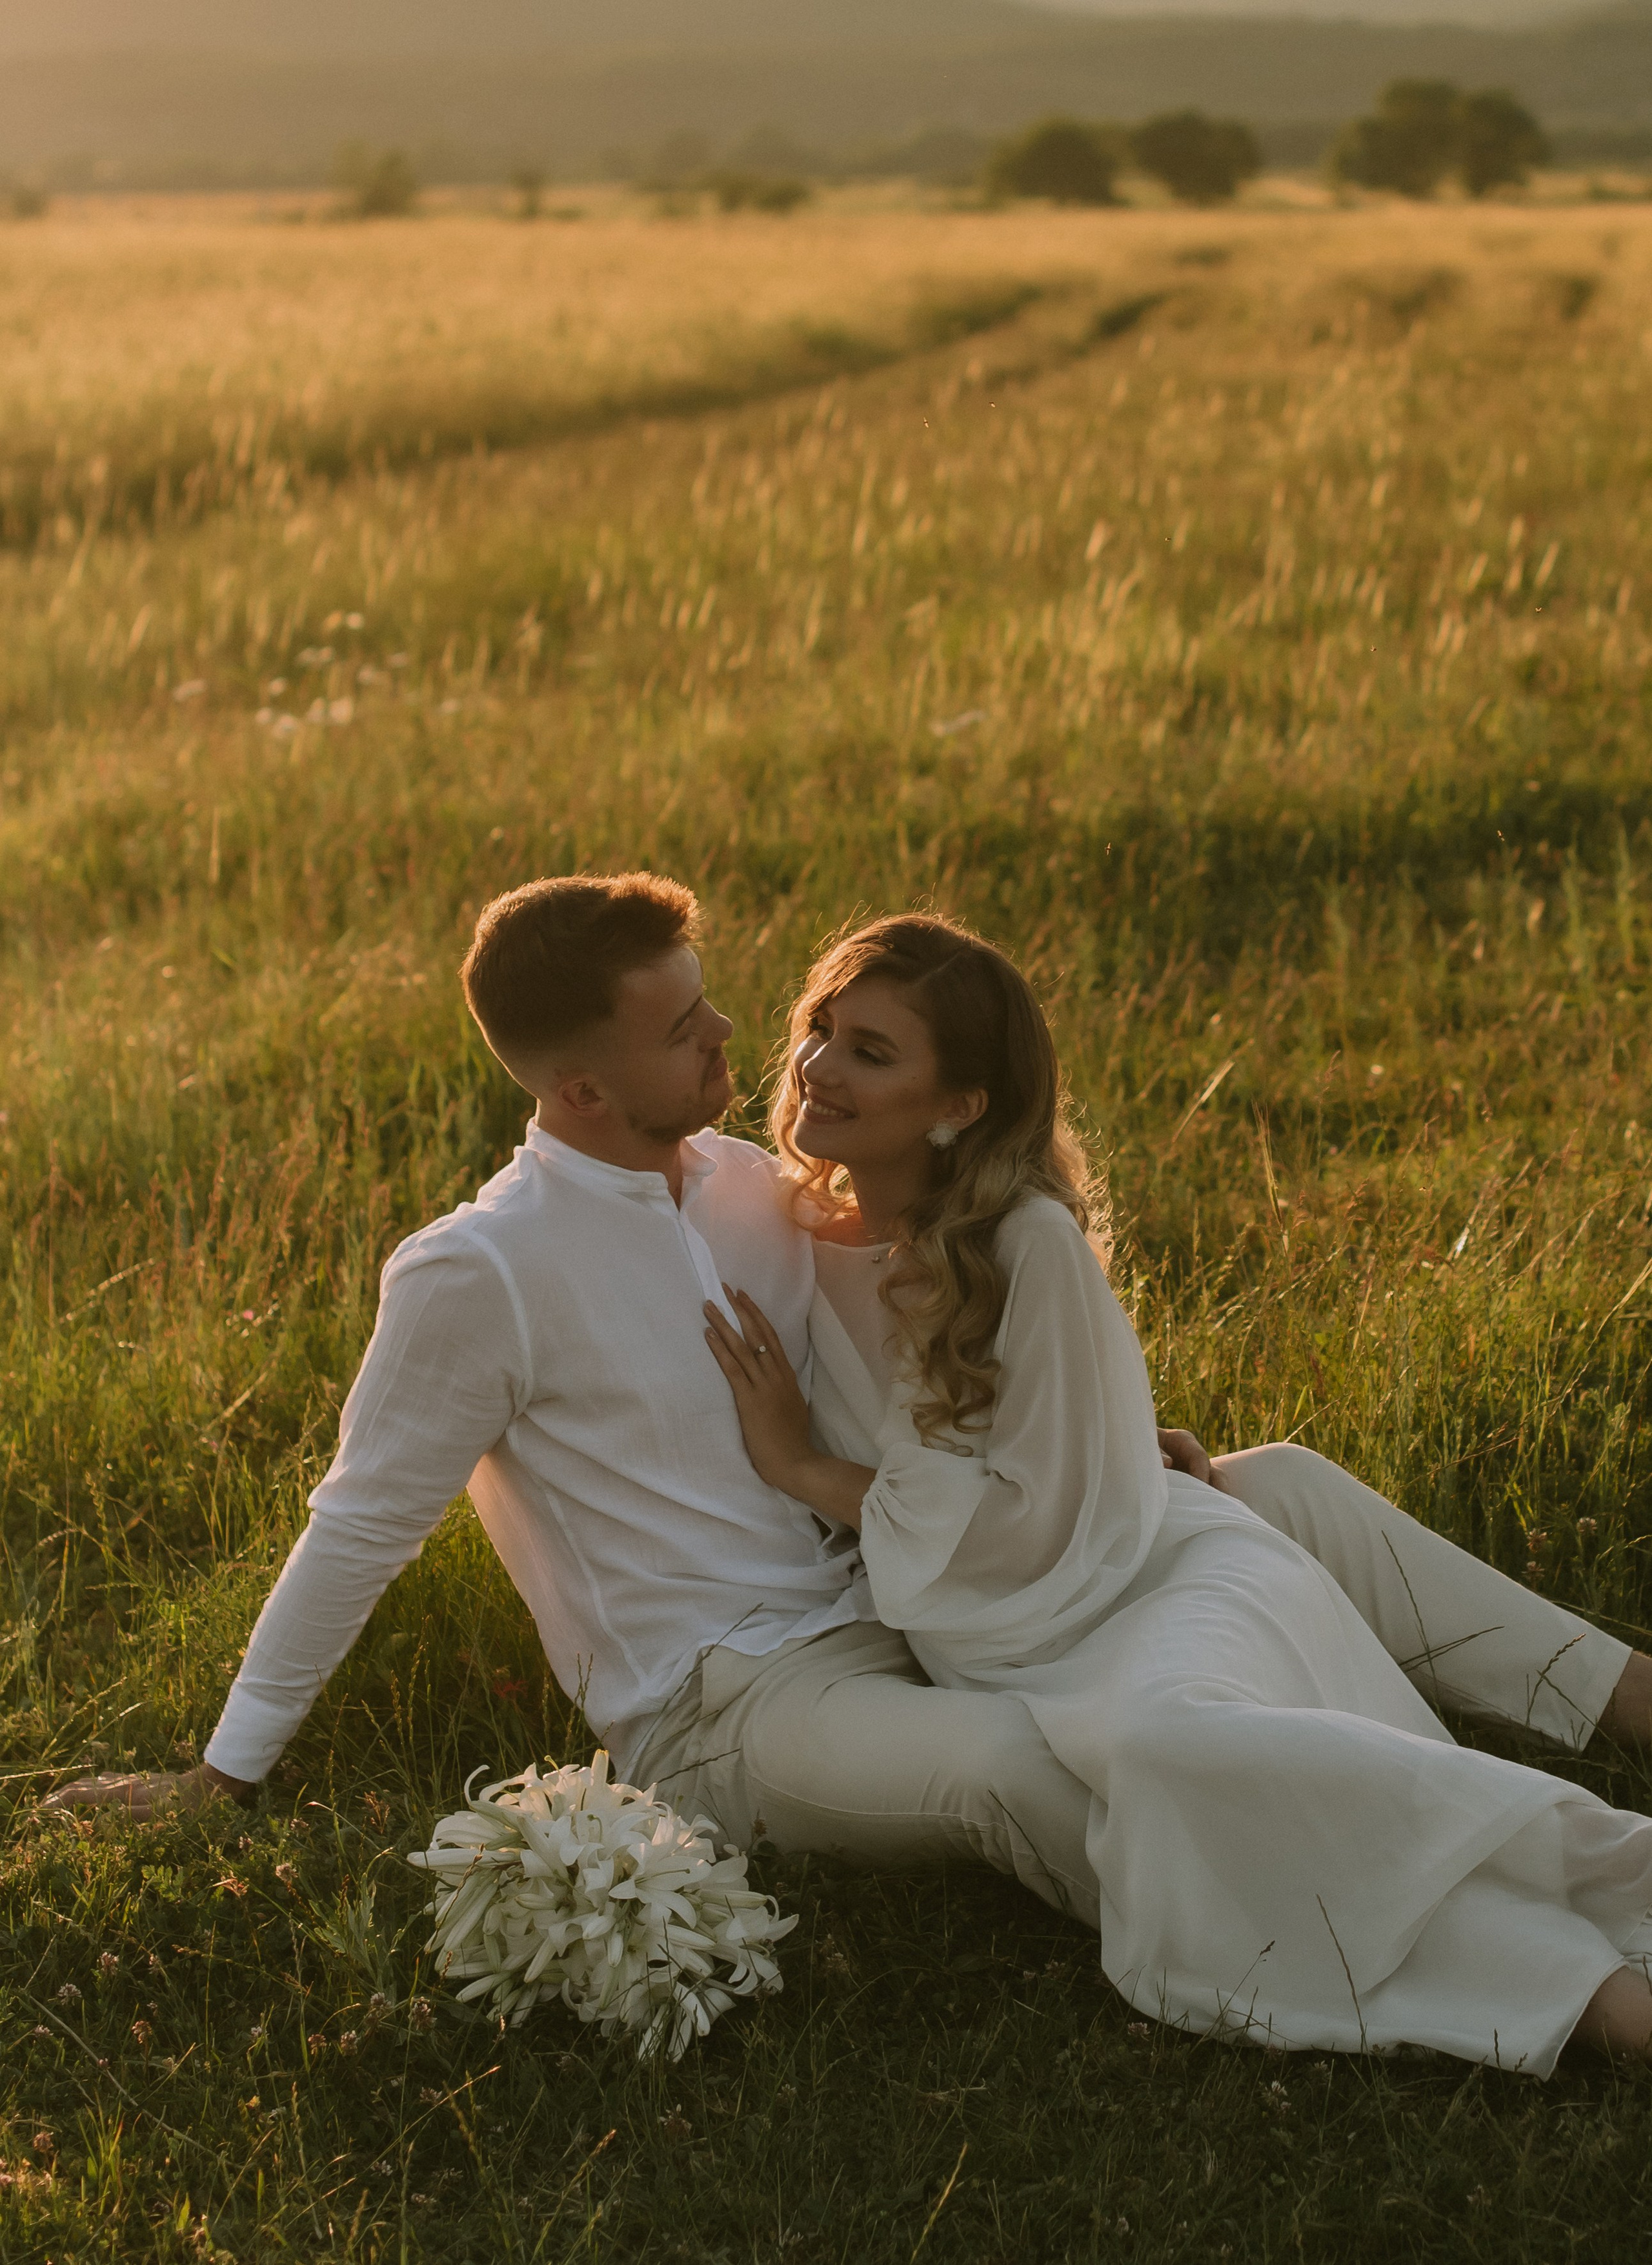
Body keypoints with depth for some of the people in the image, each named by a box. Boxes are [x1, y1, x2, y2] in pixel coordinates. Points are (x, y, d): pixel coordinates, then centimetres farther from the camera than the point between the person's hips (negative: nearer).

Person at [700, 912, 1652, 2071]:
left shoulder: (1028, 1242, -12)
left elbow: (1027, 1517, -11)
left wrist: (810, 1472, -8)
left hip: (1169, 1575, -4)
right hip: (1028, 1661, 4)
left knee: (1166, 1725, -41)